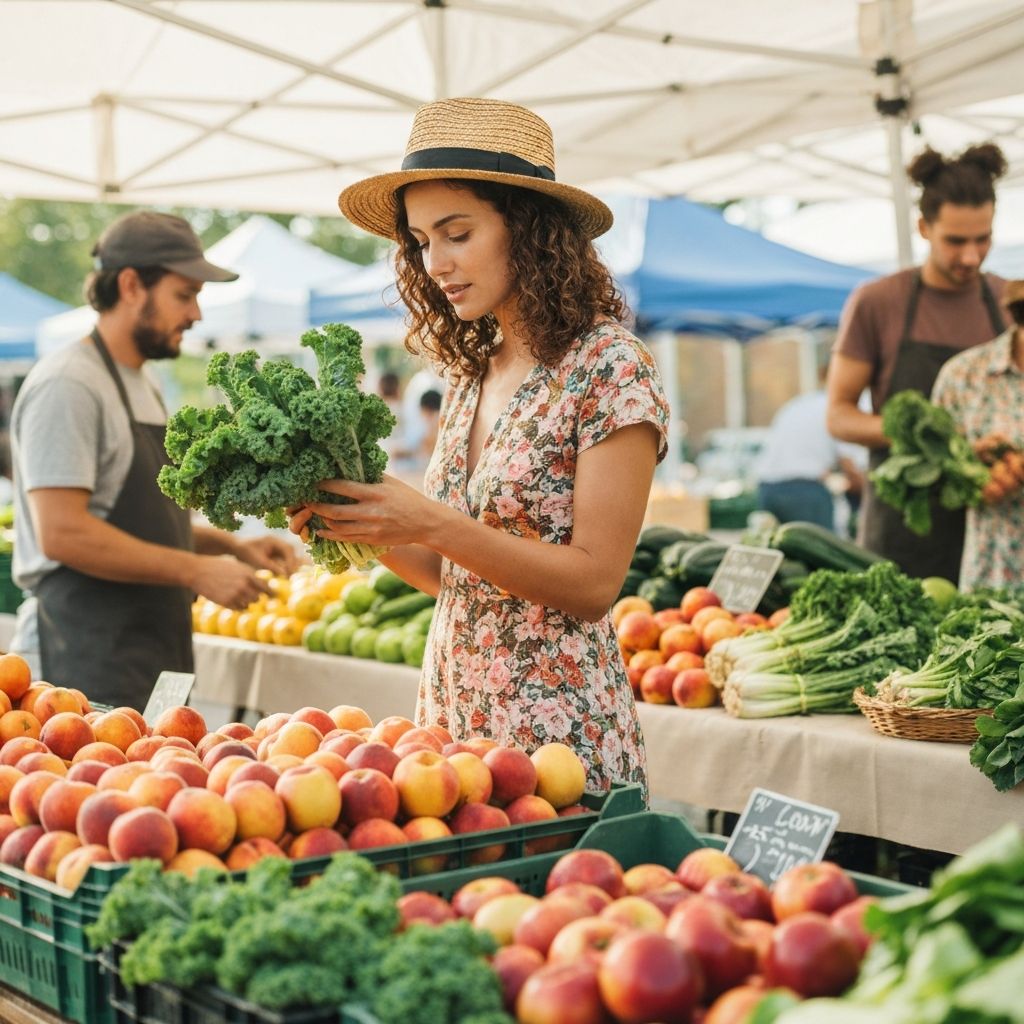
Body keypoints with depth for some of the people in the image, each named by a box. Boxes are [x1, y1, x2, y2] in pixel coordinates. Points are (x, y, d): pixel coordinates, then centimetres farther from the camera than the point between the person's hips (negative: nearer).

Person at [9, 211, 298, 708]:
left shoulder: (143, 386, 18)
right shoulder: (67, 386, -13)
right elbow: (62, 533, -21)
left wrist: (234, 546, 9)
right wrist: (196, 571, -19)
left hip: (151, 661, 9)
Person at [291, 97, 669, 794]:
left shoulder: (610, 369, -12)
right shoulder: (473, 373, 8)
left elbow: (594, 584, -16)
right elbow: (452, 574, 11)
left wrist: (430, 524, -21)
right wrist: (369, 526, -6)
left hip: (556, 729, -6)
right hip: (452, 712, 6)